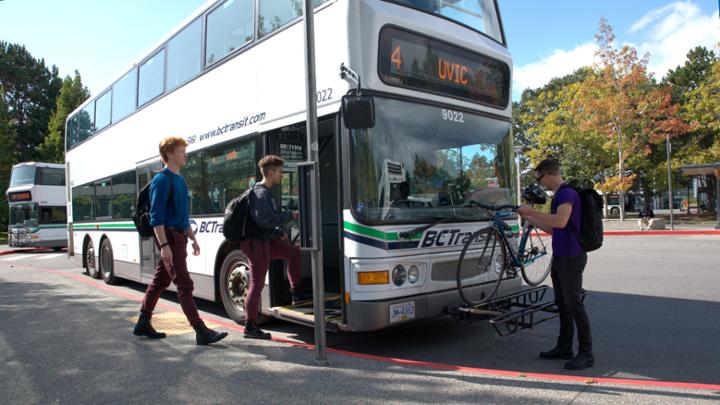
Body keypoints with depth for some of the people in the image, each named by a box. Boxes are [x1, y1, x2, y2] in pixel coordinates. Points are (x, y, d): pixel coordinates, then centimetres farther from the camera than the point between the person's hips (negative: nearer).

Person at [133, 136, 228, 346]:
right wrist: (164, 245, -23)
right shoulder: (162, 180, -12)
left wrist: (192, 238, 21)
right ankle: (201, 332, -8)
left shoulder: (180, 180, 16)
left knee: (160, 281, 16)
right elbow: (156, 217, -17)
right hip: (168, 237, -9)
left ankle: (143, 324, 28)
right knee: (184, 284, -9)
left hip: (179, 236, 9)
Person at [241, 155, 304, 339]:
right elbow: (265, 219, -29)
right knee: (257, 284, -3)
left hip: (265, 240, 10)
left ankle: (296, 293, 20)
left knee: (294, 251, 14)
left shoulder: (265, 192, 13)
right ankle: (250, 327, 7)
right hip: (256, 243, -10)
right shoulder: (261, 193, -17)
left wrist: (278, 231, 12)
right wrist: (290, 215, -20)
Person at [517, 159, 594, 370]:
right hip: (559, 257, 10)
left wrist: (532, 211, -24)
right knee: (562, 304, 14)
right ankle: (564, 347, 23)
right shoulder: (558, 196, 16)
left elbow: (560, 221, -32)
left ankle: (586, 353, 4)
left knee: (574, 305, -5)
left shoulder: (568, 193, -15)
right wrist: (529, 218, 19)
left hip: (571, 258, -10)